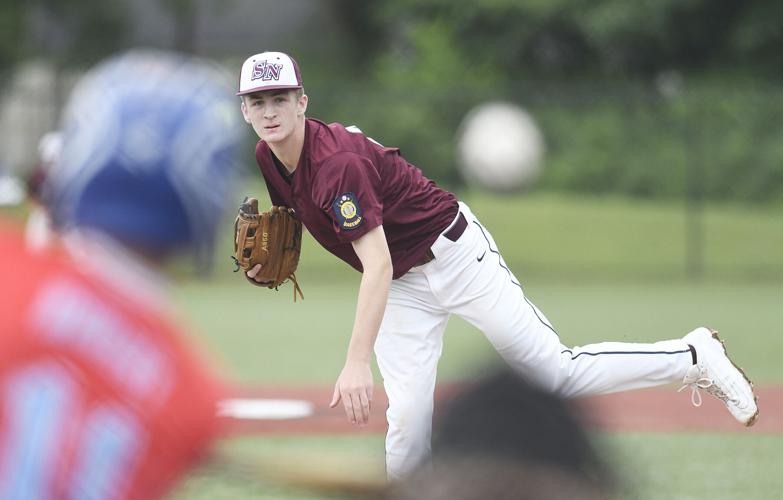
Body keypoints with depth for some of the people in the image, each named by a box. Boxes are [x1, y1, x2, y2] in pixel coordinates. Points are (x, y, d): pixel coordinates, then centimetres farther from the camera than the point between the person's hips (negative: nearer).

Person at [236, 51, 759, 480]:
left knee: (558, 373, -8)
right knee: (408, 418, -6)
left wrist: (357, 363, -44)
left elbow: (377, 267, -36)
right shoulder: (268, 157, -5)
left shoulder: (338, 162, -30)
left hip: (452, 253, -7)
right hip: (403, 289, 7)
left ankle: (694, 356, 6)